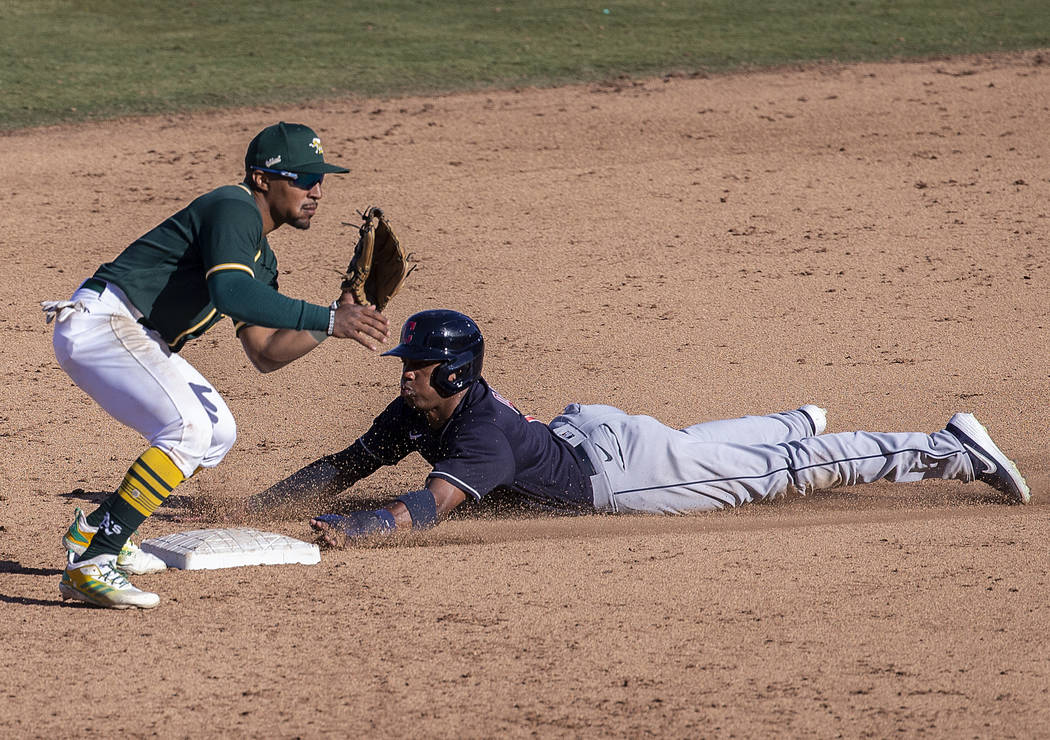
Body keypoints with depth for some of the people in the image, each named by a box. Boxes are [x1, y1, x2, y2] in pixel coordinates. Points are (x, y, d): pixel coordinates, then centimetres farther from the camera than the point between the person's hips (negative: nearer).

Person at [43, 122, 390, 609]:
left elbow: (264, 353, 16)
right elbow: (230, 293, -31)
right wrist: (327, 320, -33)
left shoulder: (260, 258, 19)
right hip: (100, 321, -11)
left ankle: (95, 533, 21)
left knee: (217, 433, 16)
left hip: (135, 339, 11)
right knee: (188, 429, -24)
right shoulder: (233, 209, -13)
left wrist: (336, 320, 2)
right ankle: (90, 566, -26)